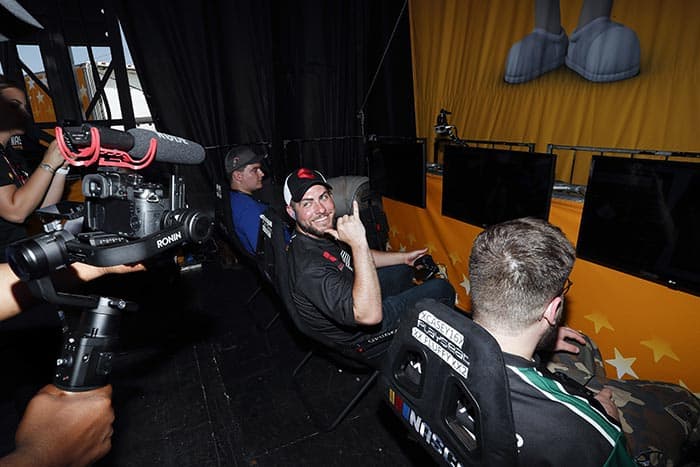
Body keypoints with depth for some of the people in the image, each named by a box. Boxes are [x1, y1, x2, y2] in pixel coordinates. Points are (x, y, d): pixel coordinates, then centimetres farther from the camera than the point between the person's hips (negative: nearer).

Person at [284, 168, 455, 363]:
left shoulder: (323, 231, -9)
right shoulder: (309, 267, -38)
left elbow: (358, 259, 10)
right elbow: (370, 315, -46)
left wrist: (404, 257, 13)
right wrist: (358, 242, -48)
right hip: (360, 336, -8)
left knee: (404, 271, 27)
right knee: (442, 289, -3)